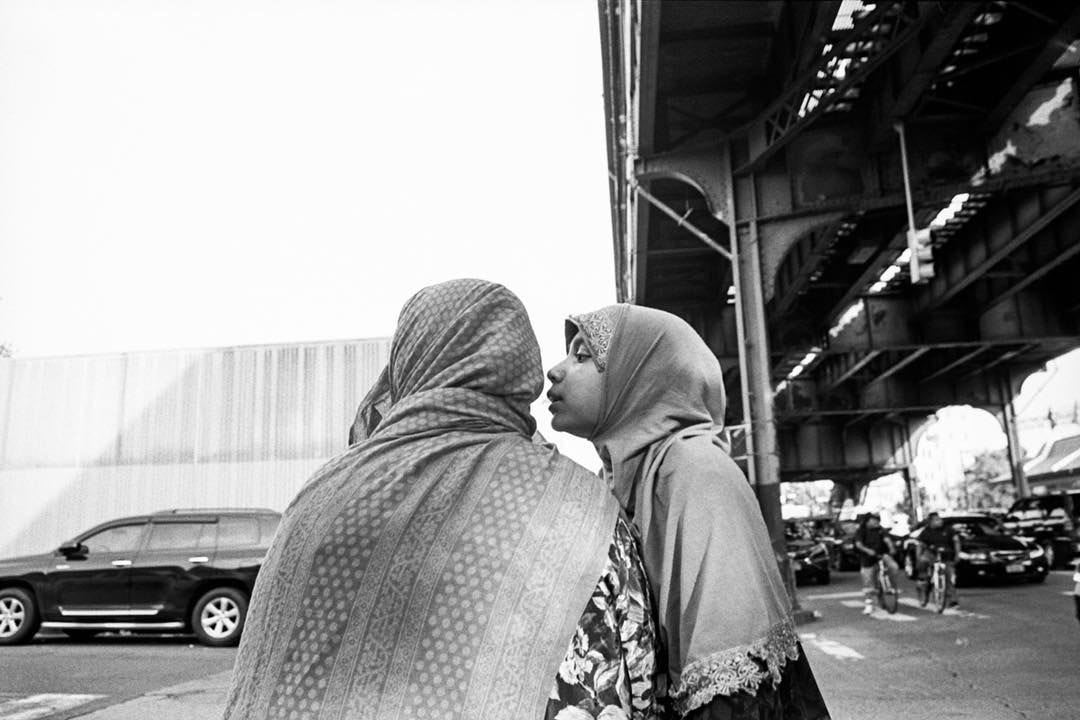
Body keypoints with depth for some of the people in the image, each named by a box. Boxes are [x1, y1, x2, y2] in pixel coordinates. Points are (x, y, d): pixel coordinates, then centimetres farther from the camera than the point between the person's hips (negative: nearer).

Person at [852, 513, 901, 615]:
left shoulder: (880, 530, 1)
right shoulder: (861, 531, -5)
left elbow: (887, 539, -15)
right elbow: (858, 544, -18)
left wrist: (891, 548, -36)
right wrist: (867, 550, -37)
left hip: (881, 554, 1)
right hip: (867, 560, -1)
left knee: (894, 567, -26)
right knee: (868, 582, -1)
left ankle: (895, 587, 0)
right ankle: (868, 604, 12)